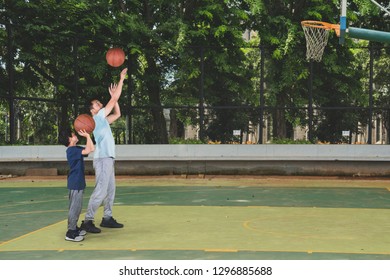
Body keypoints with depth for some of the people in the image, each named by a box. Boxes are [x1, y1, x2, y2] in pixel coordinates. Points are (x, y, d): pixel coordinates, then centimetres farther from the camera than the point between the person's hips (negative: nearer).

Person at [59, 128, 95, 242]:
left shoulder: (76, 149, 12)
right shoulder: (71, 150, -17)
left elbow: (91, 148, 14)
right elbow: (88, 150, -28)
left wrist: (87, 135, 7)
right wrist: (87, 136, -17)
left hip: (78, 182, 10)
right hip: (75, 183, -10)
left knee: (77, 207, 18)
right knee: (75, 207, -7)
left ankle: (74, 228, 28)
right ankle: (70, 233, -4)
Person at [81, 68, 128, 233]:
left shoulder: (103, 120, 19)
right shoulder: (97, 117, -6)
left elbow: (117, 114, 29)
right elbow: (114, 100, -8)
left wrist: (113, 96, 22)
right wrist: (122, 79, -2)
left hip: (108, 158, 10)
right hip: (103, 158, -10)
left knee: (110, 190, 11)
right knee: (100, 190, -13)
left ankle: (107, 218, 15)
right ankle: (88, 221, -12)